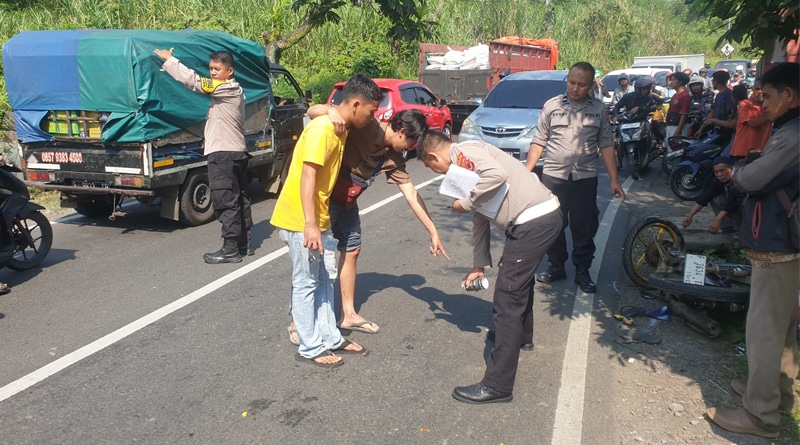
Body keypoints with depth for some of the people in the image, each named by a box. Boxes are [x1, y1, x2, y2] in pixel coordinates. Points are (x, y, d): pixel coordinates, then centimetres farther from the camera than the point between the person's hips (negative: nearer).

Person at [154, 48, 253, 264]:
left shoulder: (225, 88, -13)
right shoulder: (233, 90, 17)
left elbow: (193, 80, -19)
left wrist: (168, 59, -11)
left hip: (223, 154, -10)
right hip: (236, 152, 11)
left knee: (225, 203, -7)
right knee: (239, 199, 13)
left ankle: (231, 249, -5)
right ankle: (244, 243, 21)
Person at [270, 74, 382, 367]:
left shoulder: (340, 129, 10)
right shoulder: (323, 128, -19)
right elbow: (307, 176, -25)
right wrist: (309, 224, -30)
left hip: (319, 219, 9)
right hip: (301, 220, -9)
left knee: (325, 279, 15)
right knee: (306, 283, 1)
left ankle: (330, 338, 26)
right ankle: (311, 348, 13)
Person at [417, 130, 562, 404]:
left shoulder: (464, 152, -7)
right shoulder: (466, 164, 21)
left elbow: (497, 174, -28)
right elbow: (481, 217, 26)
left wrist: (466, 203, -14)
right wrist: (480, 265, 28)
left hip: (534, 221, -11)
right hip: (543, 217, 11)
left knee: (507, 301, -7)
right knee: (520, 278, 33)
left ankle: (498, 385, -1)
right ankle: (521, 335, 58)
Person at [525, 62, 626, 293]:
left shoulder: (599, 110, 5)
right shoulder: (552, 105, 1)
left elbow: (606, 146, 6)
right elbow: (538, 142, 1)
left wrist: (614, 180, 1)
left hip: (585, 178, 0)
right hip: (553, 176, 0)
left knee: (584, 228, 5)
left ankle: (582, 272, 18)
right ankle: (556, 266, 25)